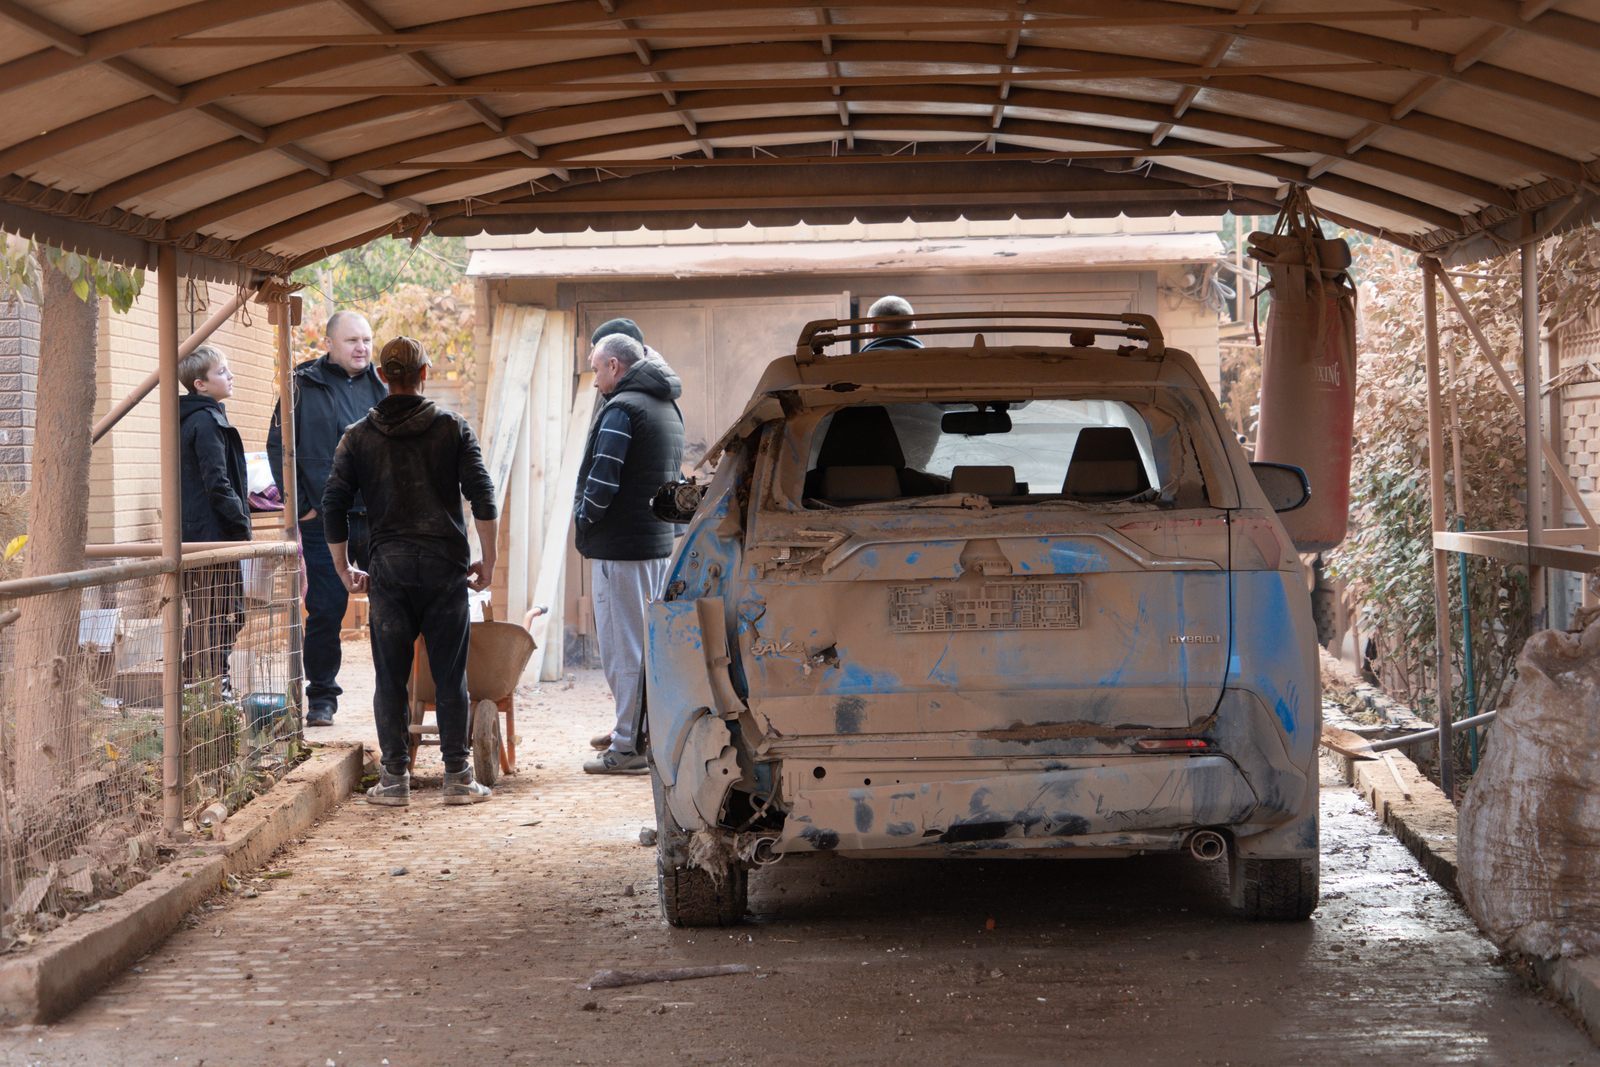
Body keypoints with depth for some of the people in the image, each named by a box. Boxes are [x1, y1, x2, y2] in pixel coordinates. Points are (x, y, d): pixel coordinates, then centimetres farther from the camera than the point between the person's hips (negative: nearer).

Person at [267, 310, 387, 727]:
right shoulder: (304, 387, 1)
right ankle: (321, 697, 11)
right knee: (325, 612, -1)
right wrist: (301, 505, -5)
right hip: (325, 521, -3)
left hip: (380, 521, 3)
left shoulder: (382, 390, 12)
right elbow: (279, 447, 1)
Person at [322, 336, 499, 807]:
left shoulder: (359, 437, 4)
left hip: (389, 567, 0)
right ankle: (457, 777, 6)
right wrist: (487, 562, 4)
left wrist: (344, 569, 12)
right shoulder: (453, 428, 2)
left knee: (390, 677, 6)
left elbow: (333, 507, 1)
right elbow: (483, 498, -4)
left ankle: (395, 777, 7)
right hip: (445, 565, 0)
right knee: (450, 675, 5)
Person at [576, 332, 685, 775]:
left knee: (622, 645, -5)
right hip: (659, 540, 9)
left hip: (619, 544, -9)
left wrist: (583, 519, -4)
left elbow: (602, 481, -20)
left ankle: (628, 747, -3)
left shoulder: (621, 408, -14)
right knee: (651, 641, 15)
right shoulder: (669, 408, 15)